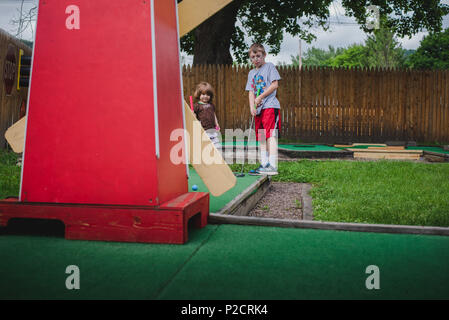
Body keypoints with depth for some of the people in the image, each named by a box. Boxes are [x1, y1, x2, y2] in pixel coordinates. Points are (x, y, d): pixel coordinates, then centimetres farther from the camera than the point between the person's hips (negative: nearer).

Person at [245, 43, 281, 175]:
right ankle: (264, 164, 13)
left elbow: (275, 85, -7)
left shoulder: (269, 66, 3)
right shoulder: (251, 73, 20)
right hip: (258, 109, 7)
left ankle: (272, 166, -18)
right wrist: (252, 106, -3)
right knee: (261, 137, 7)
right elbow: (251, 92, 13)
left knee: (270, 135, -15)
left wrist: (260, 97, -9)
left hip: (270, 106, -7)